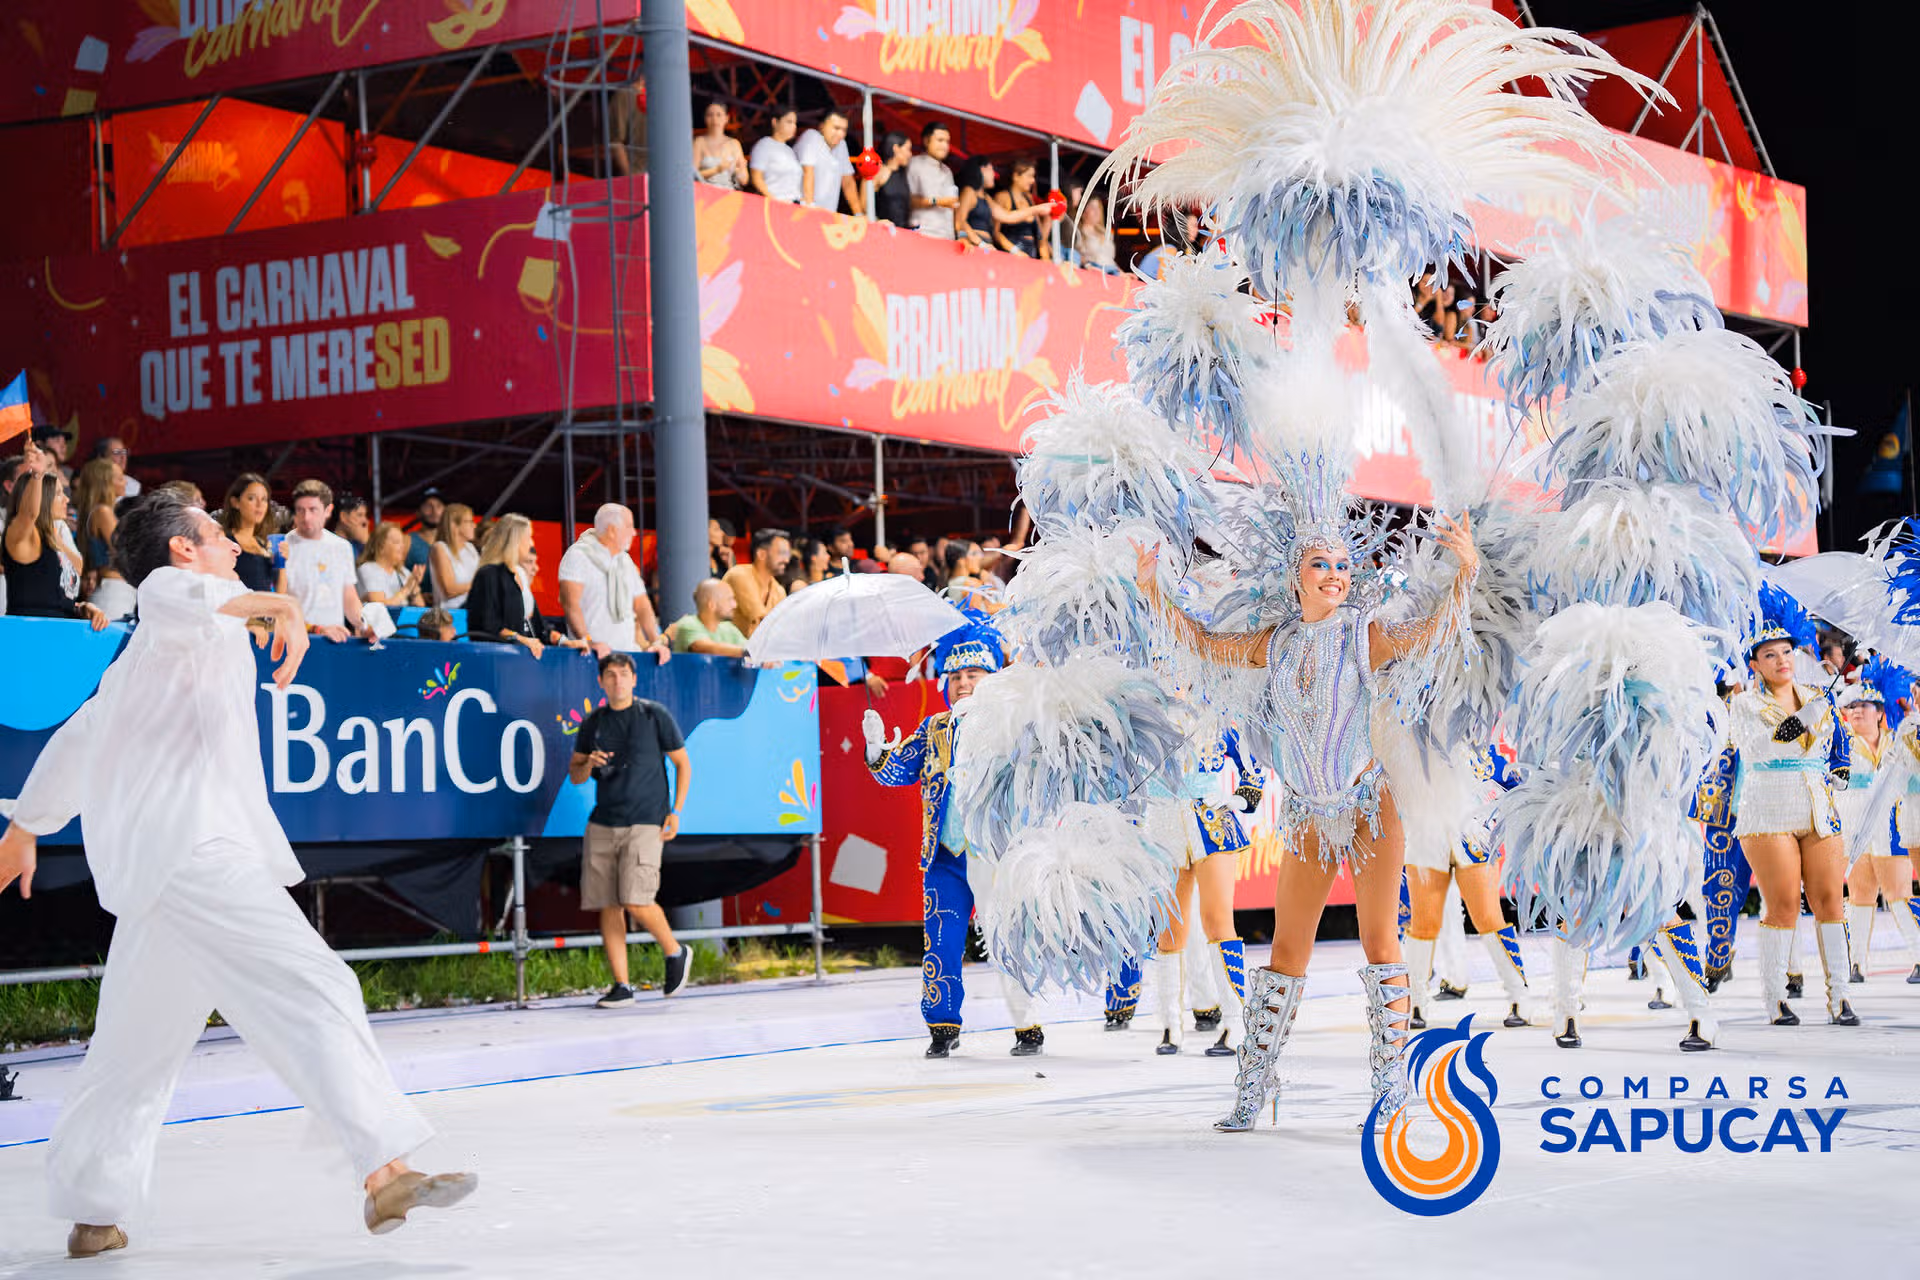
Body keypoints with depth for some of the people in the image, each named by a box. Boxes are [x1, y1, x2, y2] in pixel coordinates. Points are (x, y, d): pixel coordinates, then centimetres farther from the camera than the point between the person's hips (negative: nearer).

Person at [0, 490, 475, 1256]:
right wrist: (275, 604, -37)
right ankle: (385, 1173, -30)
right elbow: (167, 593, -25)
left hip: (150, 871, 11)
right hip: (193, 850, -11)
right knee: (313, 991, -20)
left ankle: (92, 1214, 23)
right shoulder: (194, 616, 2)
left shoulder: (147, 657, 31)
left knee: (136, 1050, 17)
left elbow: (75, 740, 40)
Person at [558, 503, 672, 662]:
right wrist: (588, 641, -25)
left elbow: (641, 605, 22)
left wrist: (657, 642, 7)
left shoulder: (625, 560, 21)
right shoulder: (578, 555, -2)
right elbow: (570, 602, -13)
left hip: (628, 651, 6)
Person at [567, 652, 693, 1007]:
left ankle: (675, 952, 9)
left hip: (645, 822, -5)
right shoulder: (593, 722, 11)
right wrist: (588, 765, -6)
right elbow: (574, 774, 18)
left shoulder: (655, 715, 1)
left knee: (636, 902, -16)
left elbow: (683, 763, 6)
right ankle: (621, 985, 7)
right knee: (607, 906, 1)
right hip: (602, 824, 5)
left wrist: (676, 811, -2)